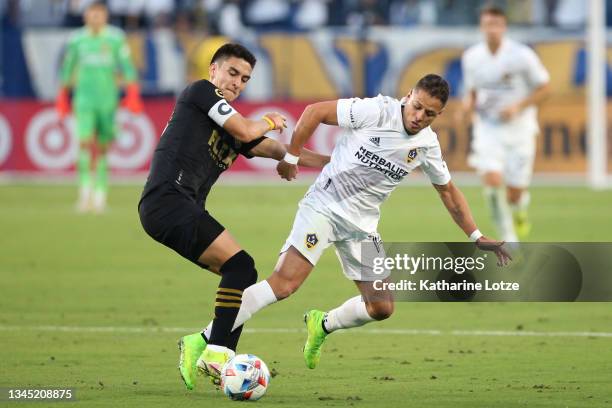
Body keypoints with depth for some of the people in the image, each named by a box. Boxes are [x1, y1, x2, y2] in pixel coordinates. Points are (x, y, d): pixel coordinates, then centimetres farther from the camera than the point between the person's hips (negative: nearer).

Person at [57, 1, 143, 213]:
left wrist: (133, 94, -8)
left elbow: (127, 67, 1)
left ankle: (100, 193, 15)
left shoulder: (115, 38, 1)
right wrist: (62, 97, 18)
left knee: (102, 148, 5)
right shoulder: (77, 40, 5)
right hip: (84, 98, 0)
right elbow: (67, 69, 16)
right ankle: (85, 190, -16)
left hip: (108, 99, 0)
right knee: (85, 143, -15)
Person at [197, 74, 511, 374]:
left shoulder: (427, 144, 3)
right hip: (324, 205, -6)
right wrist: (291, 156, -9)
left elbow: (447, 190, 18)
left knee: (381, 307, 4)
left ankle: (322, 326, 33)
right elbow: (315, 111, -10)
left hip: (362, 224, 6)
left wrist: (477, 237, 18)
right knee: (285, 281, -24)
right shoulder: (376, 111, -14)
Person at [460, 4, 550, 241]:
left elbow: (543, 88, -3)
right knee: (492, 180, -20)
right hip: (487, 129, 2)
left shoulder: (522, 56, -12)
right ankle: (508, 238, -6)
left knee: (514, 193, 0)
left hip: (518, 128, -2)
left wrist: (518, 107, -17)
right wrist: (468, 106, -8)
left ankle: (520, 212, 39)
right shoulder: (471, 58, -1)